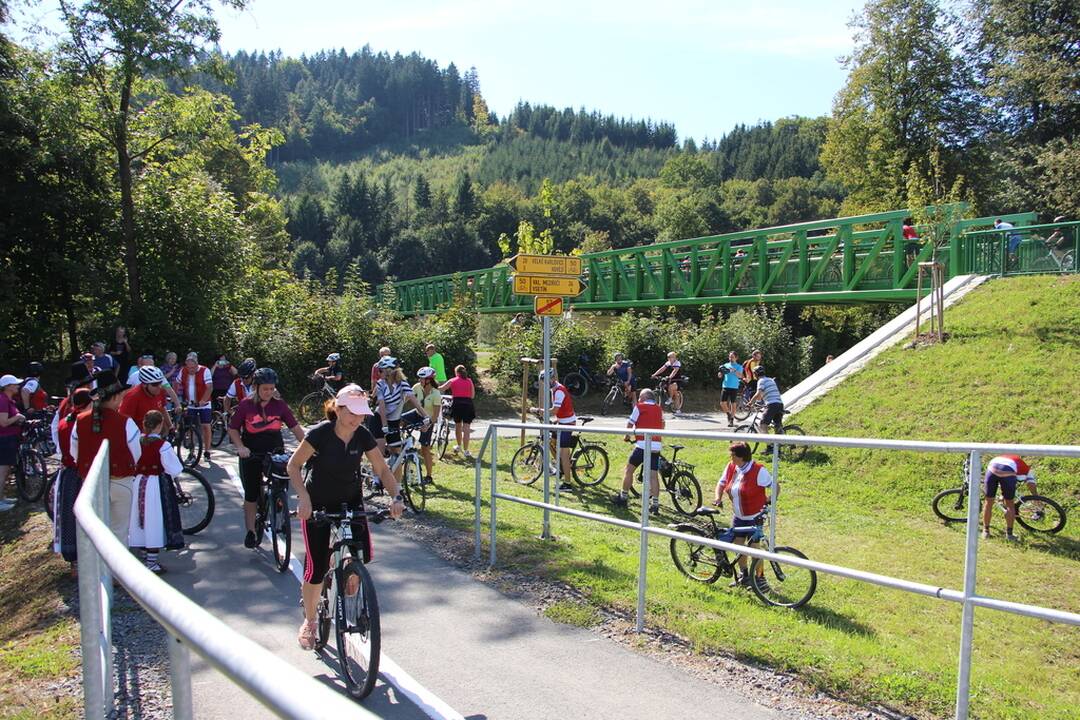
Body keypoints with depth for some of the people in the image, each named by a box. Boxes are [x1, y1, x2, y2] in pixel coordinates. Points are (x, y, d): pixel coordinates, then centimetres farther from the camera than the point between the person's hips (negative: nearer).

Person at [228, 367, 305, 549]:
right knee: (251, 495, 6)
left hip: (275, 453, 1)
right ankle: (250, 532, 19)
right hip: (251, 455, -1)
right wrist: (240, 447, -16)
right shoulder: (246, 405, -8)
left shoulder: (279, 404, -4)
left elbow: (295, 427, -4)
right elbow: (233, 428, -1)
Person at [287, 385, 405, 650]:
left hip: (351, 500, 3)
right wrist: (303, 497, -28)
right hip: (317, 503, -3)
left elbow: (382, 470, -6)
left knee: (363, 554, -16)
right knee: (316, 566, -5)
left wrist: (396, 496, -22)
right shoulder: (320, 433, -23)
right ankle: (309, 623, 19)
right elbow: (293, 465, -15)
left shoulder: (363, 436, -12)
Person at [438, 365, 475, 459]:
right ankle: (466, 451, -5)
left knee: (458, 426, 20)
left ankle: (458, 446, 35)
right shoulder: (469, 381, 10)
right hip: (468, 404, 0)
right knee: (466, 428, -2)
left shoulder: (452, 381, 7)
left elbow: (440, 389, 5)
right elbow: (473, 395, 6)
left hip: (456, 404, 0)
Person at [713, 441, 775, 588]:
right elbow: (721, 483, 9)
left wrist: (769, 502, -23)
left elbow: (776, 487, -14)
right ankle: (743, 575, 33)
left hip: (754, 517, -6)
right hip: (738, 517, 6)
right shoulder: (731, 468, -3)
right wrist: (717, 499, -6)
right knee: (738, 545, 14)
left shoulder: (758, 471, -20)